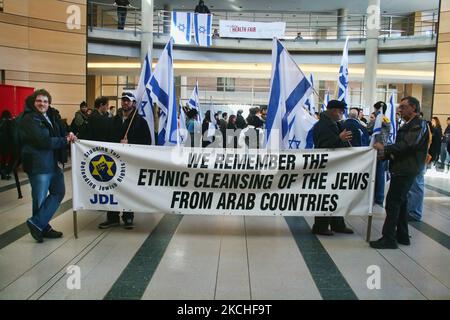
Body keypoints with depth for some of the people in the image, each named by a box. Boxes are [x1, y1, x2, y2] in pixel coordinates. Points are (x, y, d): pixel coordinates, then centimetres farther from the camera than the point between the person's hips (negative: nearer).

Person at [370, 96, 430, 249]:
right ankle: (402, 236, 24)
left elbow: (408, 145, -24)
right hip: (402, 169, 10)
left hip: (406, 170, -10)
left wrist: (385, 148, -21)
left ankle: (388, 238, -5)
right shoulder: (408, 125, 19)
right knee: (400, 202, 15)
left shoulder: (419, 125, -11)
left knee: (393, 202, -9)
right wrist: (385, 154, 4)